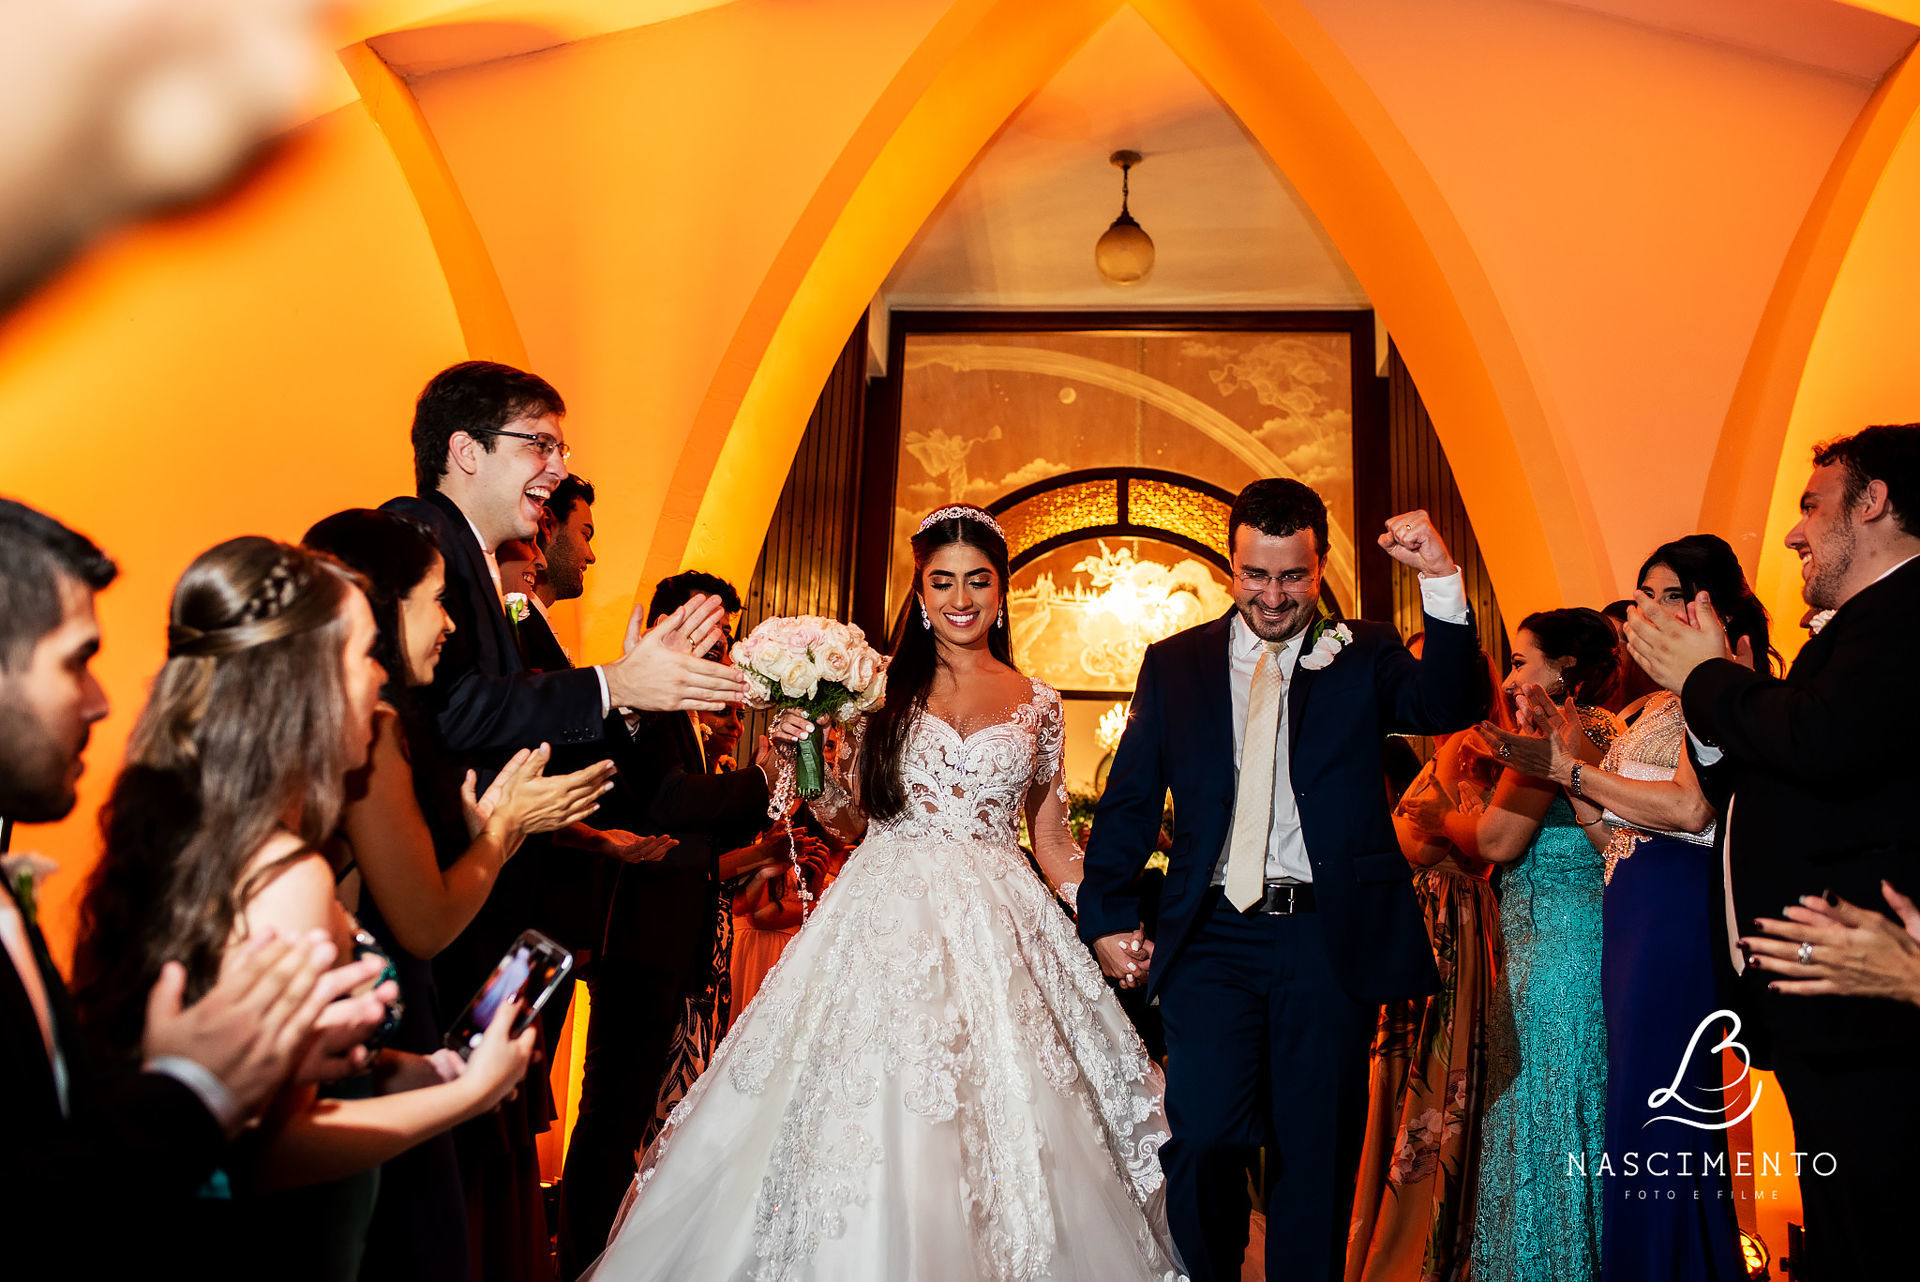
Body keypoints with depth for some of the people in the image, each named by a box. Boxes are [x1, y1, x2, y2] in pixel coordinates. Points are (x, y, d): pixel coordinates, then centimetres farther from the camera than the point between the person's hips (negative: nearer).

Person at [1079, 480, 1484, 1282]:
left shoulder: (1363, 657, 6)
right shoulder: (1173, 664, 9)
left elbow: (1450, 707, -12)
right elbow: (1128, 802, 7)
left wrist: (1441, 581, -23)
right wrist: (1107, 918, -1)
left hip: (1331, 941, 0)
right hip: (1212, 938, 0)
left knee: (1317, 1156, 9)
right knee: (1203, 1140, -6)